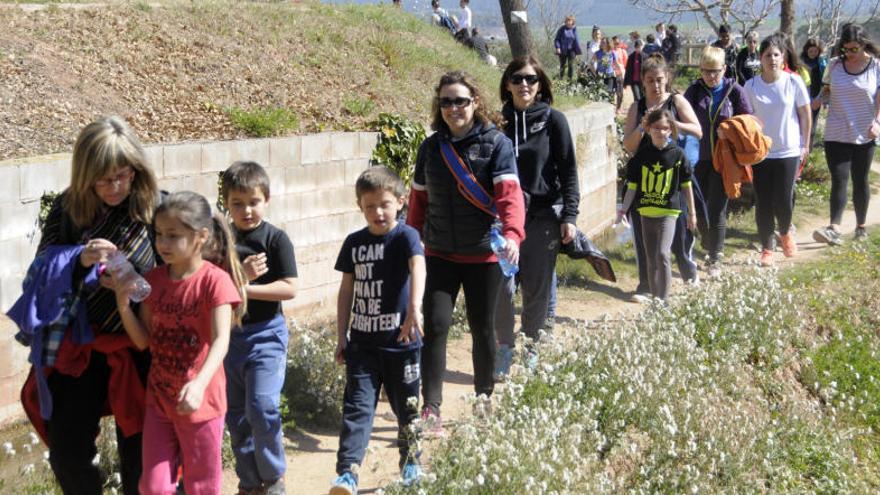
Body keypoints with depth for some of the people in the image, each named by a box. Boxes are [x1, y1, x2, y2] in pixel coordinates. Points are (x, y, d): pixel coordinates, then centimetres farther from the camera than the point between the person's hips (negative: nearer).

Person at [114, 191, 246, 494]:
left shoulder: (214, 280, -15)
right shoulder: (153, 280, 3)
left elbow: (221, 341, -24)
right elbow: (143, 341, 4)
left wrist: (199, 384, -39)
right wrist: (124, 304, -12)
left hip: (200, 401, -4)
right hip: (159, 398, 4)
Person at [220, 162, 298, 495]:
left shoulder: (275, 239, -6)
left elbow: (289, 289, -13)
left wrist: (244, 288, -17)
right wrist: (240, 275, -17)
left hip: (266, 333, -4)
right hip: (228, 334, 4)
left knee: (262, 408, -15)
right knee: (236, 415, 11)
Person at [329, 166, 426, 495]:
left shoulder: (405, 236, -10)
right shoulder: (354, 243, 4)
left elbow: (417, 267, -30)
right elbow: (347, 290, 11)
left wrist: (414, 306, -47)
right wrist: (341, 337, 9)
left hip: (401, 342, -2)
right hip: (362, 342, 3)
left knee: (407, 407, 12)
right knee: (357, 406, -4)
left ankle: (410, 464, 31)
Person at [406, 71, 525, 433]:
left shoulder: (496, 143, -8)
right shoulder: (431, 147, 5)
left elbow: (509, 194, -20)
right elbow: (419, 200, 12)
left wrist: (512, 234, -36)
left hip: (483, 254, -2)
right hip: (440, 254, 2)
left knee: (482, 328, 9)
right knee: (436, 325, -8)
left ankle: (484, 400, 28)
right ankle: (431, 407, -2)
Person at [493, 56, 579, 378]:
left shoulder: (553, 120, -1)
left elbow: (568, 170, -1)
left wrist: (569, 216, -8)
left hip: (544, 216, -1)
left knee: (538, 290, 5)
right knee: (502, 286, -4)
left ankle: (531, 351, 21)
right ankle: (505, 348, 14)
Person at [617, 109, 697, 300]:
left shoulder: (677, 154, -3)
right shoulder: (642, 155, 1)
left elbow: (686, 185, 5)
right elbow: (632, 185, 7)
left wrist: (692, 212, 8)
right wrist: (623, 210, 3)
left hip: (668, 212, -3)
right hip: (646, 212, 3)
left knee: (662, 254, -19)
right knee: (651, 260, 10)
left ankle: (664, 300, -10)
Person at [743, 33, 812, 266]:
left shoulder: (794, 82, -7)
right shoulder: (750, 86, -4)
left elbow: (805, 115, 2)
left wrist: (805, 145, 3)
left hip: (788, 151, -1)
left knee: (783, 201, 0)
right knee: (763, 203, 3)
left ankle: (785, 233, 32)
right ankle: (766, 248, 18)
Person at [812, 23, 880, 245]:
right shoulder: (834, 65, 2)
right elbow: (826, 91, 13)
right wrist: (815, 103, -6)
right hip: (836, 134, 1)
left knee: (860, 181, 10)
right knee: (839, 180, -9)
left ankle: (861, 226, 21)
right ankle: (834, 229, -17)